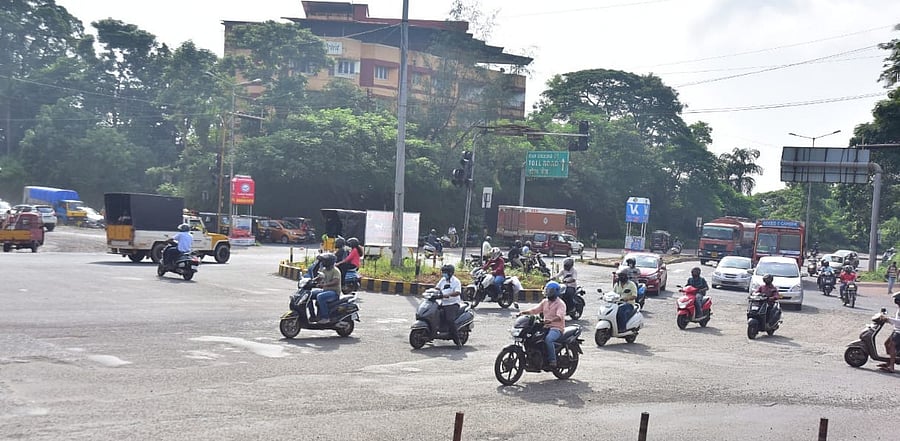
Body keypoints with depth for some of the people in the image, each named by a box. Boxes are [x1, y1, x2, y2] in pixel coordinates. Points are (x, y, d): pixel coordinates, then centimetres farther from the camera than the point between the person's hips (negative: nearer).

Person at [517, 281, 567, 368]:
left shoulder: (560, 304, -7)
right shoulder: (545, 302, 16)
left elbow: (560, 316, -24)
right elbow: (535, 310, 10)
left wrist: (551, 320, -45)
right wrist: (523, 312, -7)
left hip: (557, 328, -7)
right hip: (546, 327, 7)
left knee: (548, 339, -36)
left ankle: (552, 361, -29)